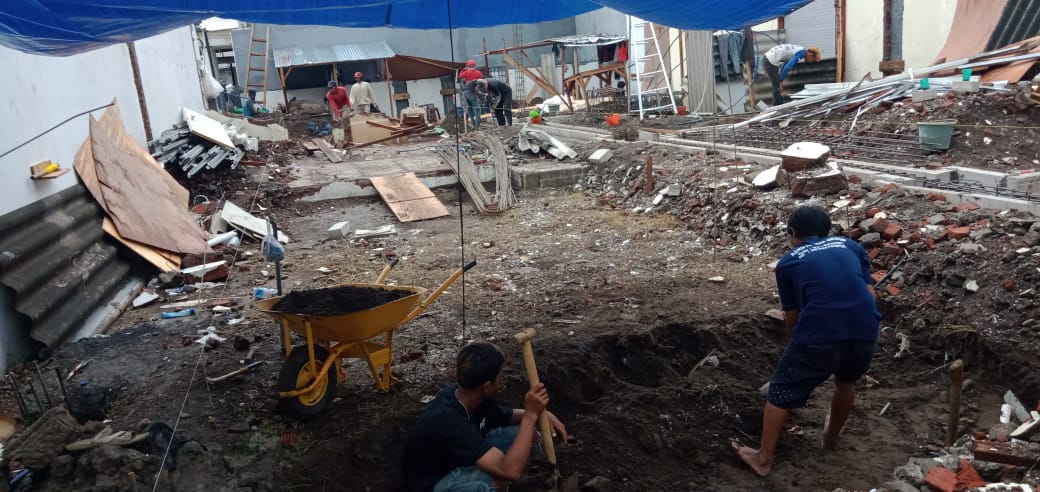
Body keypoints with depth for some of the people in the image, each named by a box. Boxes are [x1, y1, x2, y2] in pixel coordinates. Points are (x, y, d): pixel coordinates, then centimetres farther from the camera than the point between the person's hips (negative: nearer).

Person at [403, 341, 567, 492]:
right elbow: (510, 471, -43)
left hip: (463, 461, 9)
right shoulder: (446, 421, -39)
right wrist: (531, 414, -38)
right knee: (497, 476, -37)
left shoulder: (473, 398, -13)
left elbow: (507, 416, 10)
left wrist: (542, 414, -9)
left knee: (524, 434, -2)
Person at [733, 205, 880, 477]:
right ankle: (831, 437, 53)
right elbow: (870, 292, 15)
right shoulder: (849, 245, 21)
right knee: (846, 382, 33)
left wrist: (798, 341, 37)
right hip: (865, 329, 4)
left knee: (781, 392, 15)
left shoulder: (788, 262, 14)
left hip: (819, 335, -4)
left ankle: (764, 458, 24)